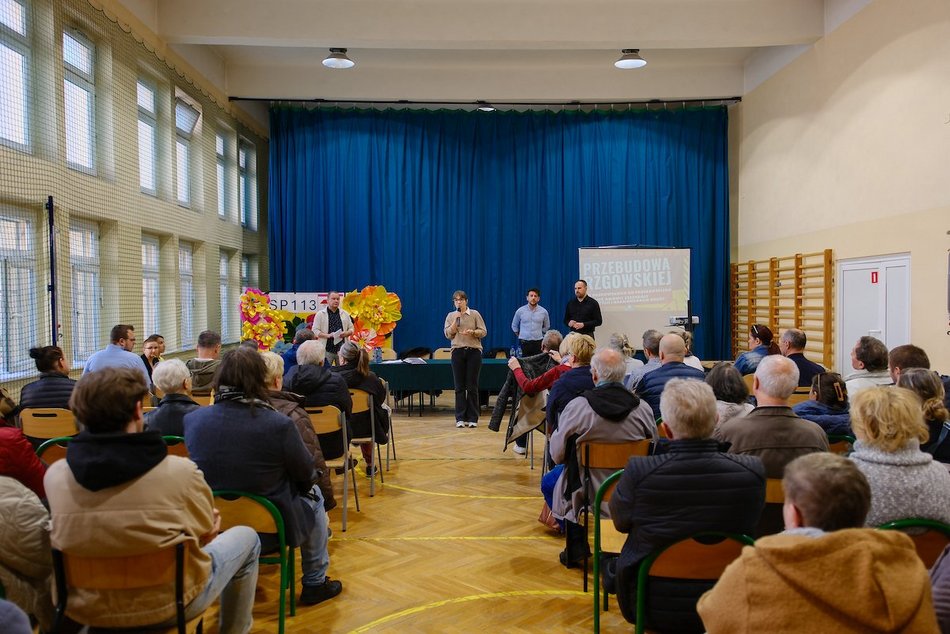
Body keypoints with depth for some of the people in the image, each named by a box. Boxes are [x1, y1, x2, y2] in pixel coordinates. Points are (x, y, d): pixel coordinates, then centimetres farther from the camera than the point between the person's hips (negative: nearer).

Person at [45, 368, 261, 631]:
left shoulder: (54, 475, -13)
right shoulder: (179, 471, -25)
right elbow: (206, 531, -7)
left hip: (85, 607, 5)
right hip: (168, 604, -4)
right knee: (246, 538, 20)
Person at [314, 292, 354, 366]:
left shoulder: (345, 314, 12)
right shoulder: (320, 314, 2)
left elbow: (351, 328, 16)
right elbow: (315, 331, -3)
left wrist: (346, 333, -7)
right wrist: (328, 335, -16)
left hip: (342, 348, 3)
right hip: (327, 349, -3)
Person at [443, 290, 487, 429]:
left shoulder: (475, 314, 4)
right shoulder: (450, 316, 9)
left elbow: (483, 332, 1)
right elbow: (448, 334, 1)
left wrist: (472, 332, -17)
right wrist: (456, 321, -9)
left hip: (474, 351, -1)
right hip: (457, 351, 2)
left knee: (472, 386, 0)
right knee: (459, 386, 2)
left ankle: (472, 418, 7)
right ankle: (460, 418, 7)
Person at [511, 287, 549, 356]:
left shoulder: (543, 312, 2)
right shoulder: (520, 311, 0)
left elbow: (546, 326, 19)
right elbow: (514, 326, 15)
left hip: (538, 343, 1)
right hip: (524, 343, 0)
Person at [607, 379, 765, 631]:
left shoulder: (639, 472, -27)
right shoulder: (753, 471, -21)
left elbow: (620, 521, -6)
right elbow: (748, 524, 0)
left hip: (652, 608, -2)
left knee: (613, 564, 27)